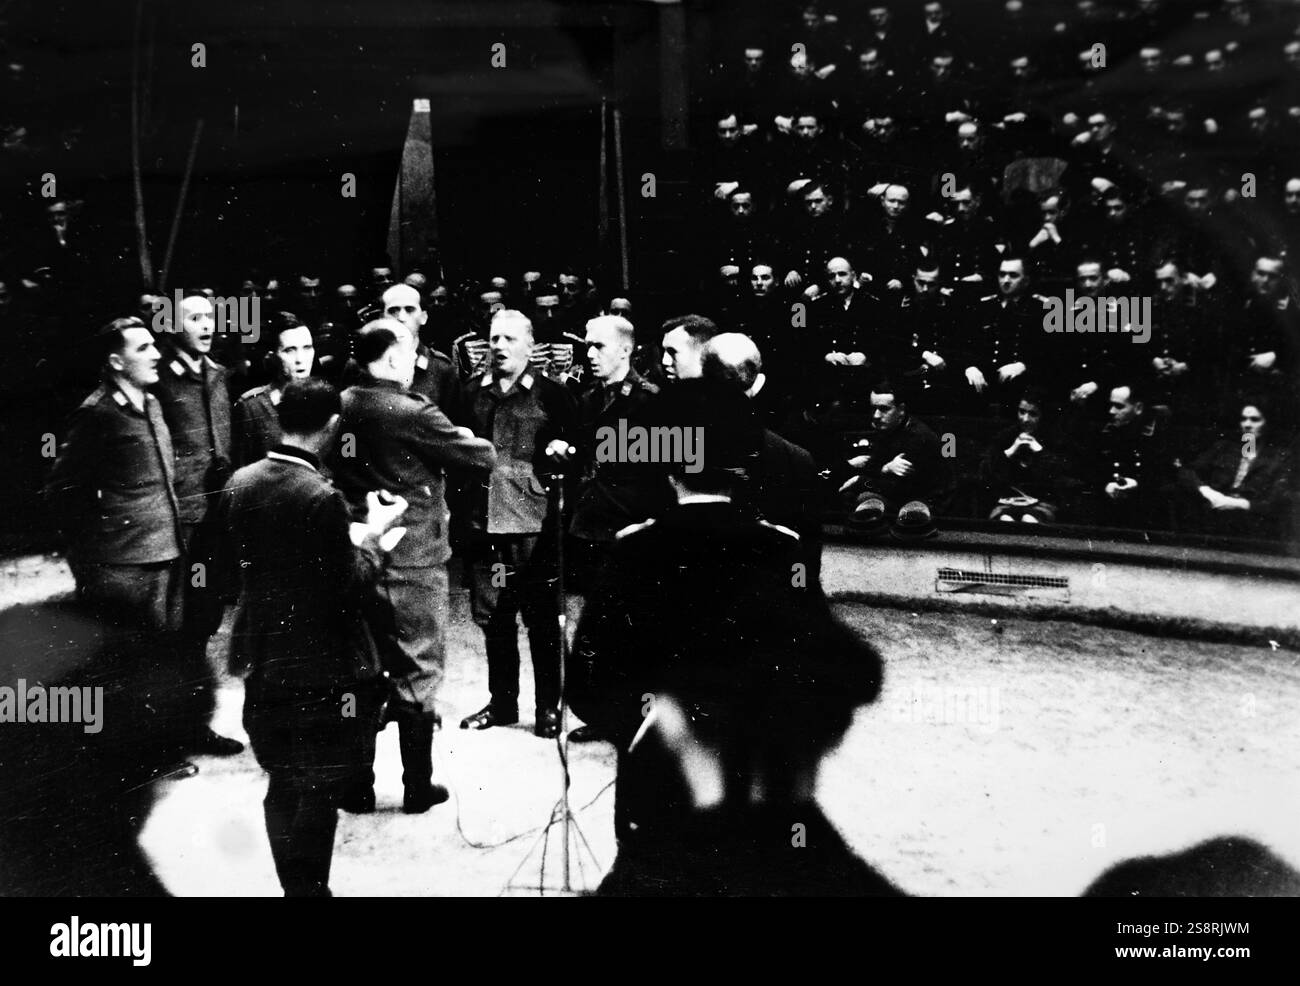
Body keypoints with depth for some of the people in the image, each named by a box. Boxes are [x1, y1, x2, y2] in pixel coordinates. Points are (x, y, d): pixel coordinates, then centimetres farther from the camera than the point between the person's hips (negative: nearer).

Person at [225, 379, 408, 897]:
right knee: (320, 791, 8)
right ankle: (310, 887, 18)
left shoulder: (240, 483, -1)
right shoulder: (322, 498, -23)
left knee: (282, 786, 19)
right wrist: (372, 540, -2)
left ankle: (292, 885, 31)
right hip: (323, 670, -7)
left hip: (264, 661, 7)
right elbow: (348, 592, -19)